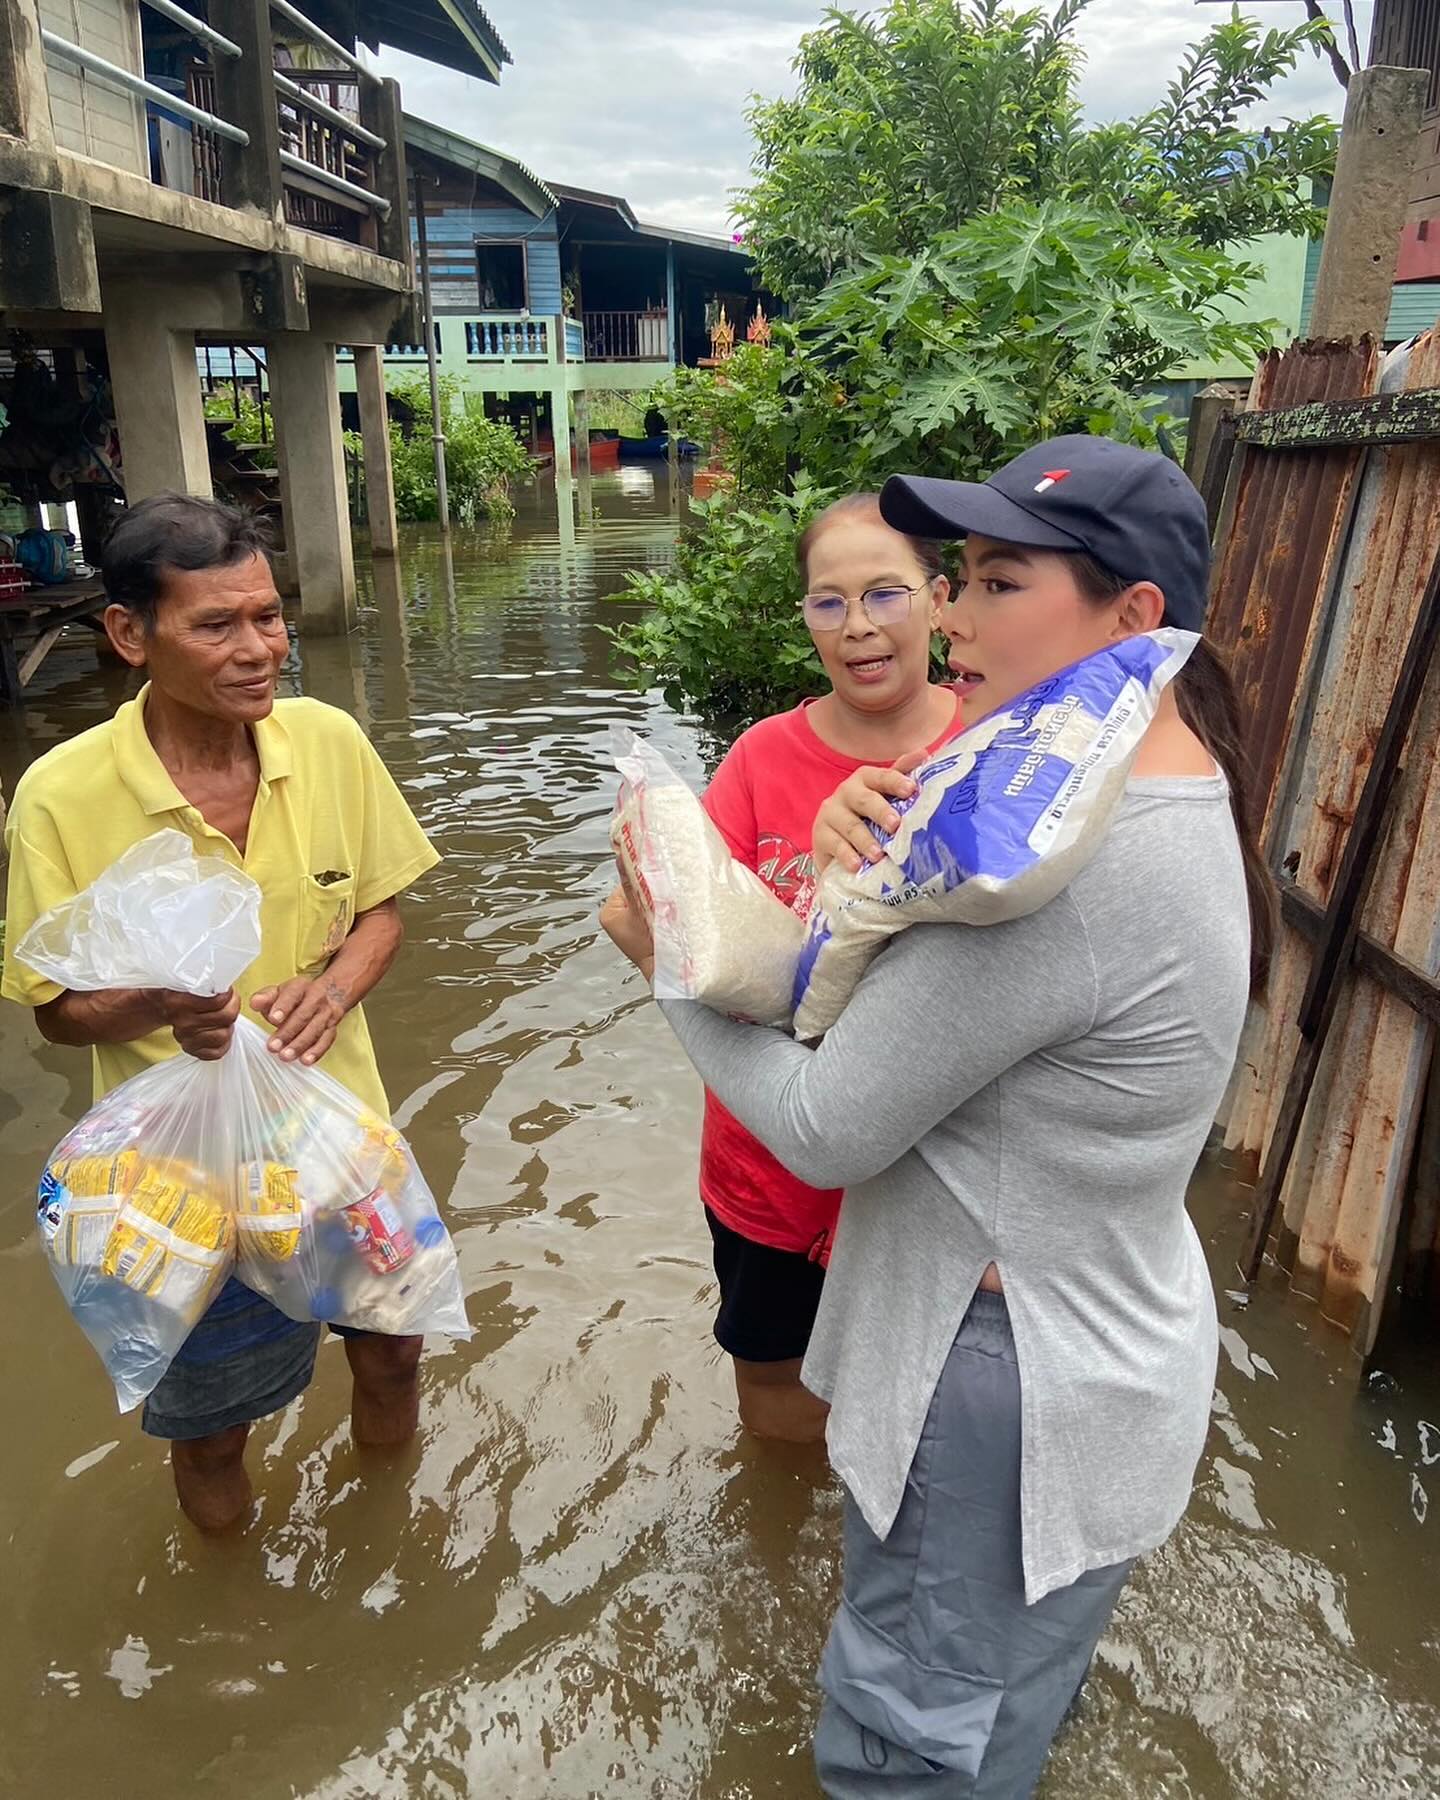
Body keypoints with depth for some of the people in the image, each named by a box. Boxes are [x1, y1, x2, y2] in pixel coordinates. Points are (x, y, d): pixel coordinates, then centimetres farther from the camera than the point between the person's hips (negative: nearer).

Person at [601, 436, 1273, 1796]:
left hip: (1009, 1378, -9)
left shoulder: (1064, 857, -32)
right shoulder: (1173, 785, 0)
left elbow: (823, 1129, -25)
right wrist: (858, 856, -17)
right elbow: (935, 984, 3)